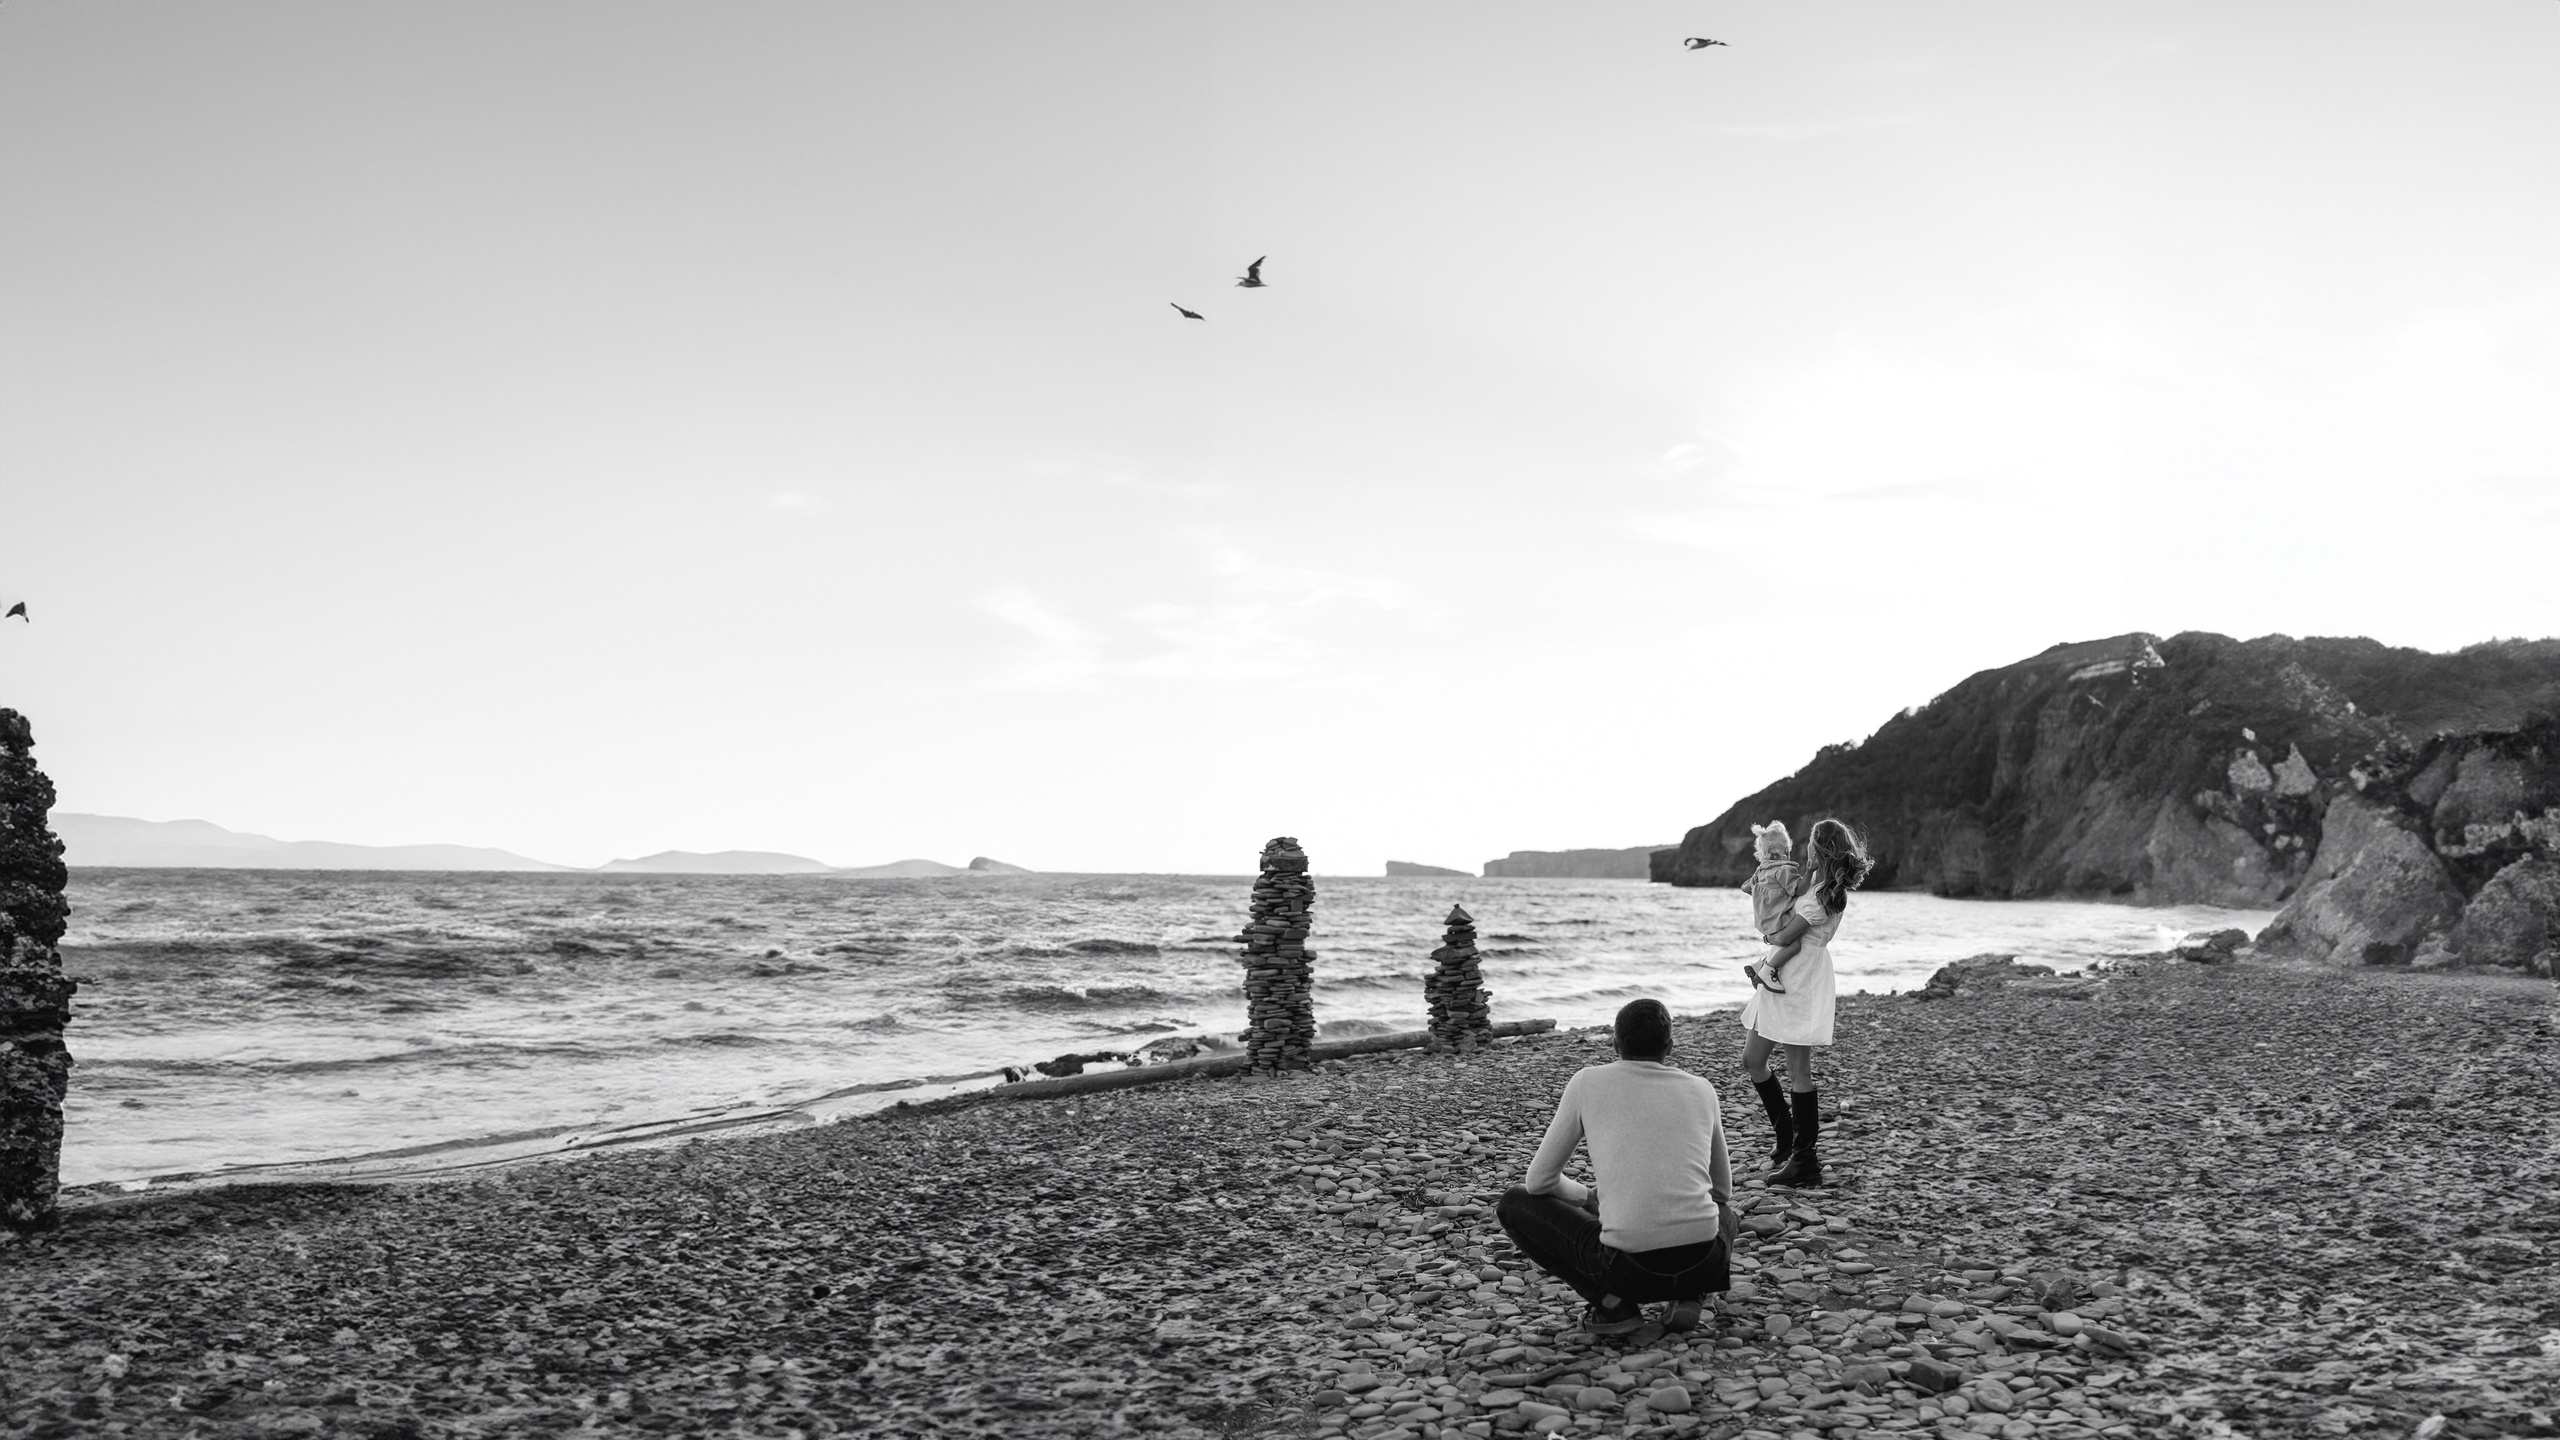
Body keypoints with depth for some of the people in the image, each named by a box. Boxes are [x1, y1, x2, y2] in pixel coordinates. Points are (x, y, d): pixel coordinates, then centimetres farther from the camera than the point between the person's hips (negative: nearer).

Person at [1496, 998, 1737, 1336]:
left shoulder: (1587, 1082, 7)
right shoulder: (1702, 1090, 15)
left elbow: (1539, 1181, 13)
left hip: (1631, 1267, -3)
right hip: (1704, 1266, 3)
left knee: (1513, 1203, 18)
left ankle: (1613, 1302, 4)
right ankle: (1689, 1297, 9)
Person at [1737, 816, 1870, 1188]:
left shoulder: (1823, 896, -20)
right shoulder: (1823, 886, 10)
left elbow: (1784, 937, -19)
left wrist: (1774, 935, 1)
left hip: (1799, 988, -10)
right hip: (1781, 983, 10)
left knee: (1798, 1071, -4)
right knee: (1752, 1059, 12)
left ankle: (1804, 1162, 4)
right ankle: (1787, 1141, 23)